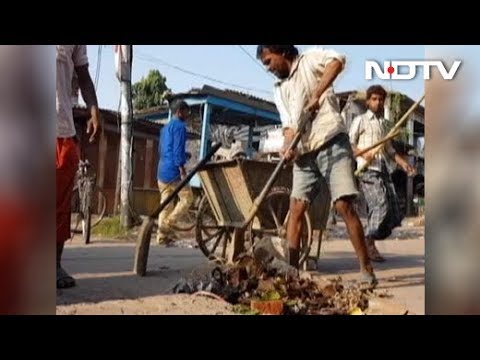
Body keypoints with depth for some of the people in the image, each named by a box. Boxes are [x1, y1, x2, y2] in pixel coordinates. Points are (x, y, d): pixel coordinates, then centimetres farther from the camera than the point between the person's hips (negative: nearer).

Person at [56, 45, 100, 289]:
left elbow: (83, 77, 19)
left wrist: (94, 111, 3)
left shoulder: (74, 45, 16)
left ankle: (55, 265, 8)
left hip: (63, 129, 3)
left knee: (61, 203, 2)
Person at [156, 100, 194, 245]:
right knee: (187, 198, -1)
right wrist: (182, 168, -18)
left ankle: (162, 235, 5)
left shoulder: (165, 127, 22)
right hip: (173, 170, -9)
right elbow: (178, 150, -17)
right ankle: (167, 224, -10)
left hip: (162, 171, 9)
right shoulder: (179, 126, -7)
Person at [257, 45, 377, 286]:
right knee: (296, 209, -2)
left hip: (332, 142, -6)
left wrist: (316, 95, -25)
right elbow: (288, 124, 7)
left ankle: (366, 269, -3)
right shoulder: (279, 89, 19)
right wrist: (288, 146, -14)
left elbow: (337, 60, -17)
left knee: (344, 206, -11)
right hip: (304, 153, 6)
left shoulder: (310, 59, 4)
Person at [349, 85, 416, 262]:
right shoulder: (360, 120, 6)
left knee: (393, 212, -2)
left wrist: (403, 163, 13)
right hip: (368, 170, -6)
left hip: (383, 170, 6)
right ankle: (369, 245, -8)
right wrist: (363, 153, -18)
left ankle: (369, 243, 8)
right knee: (380, 206, -18)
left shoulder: (385, 123, 24)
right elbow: (349, 143, -1)